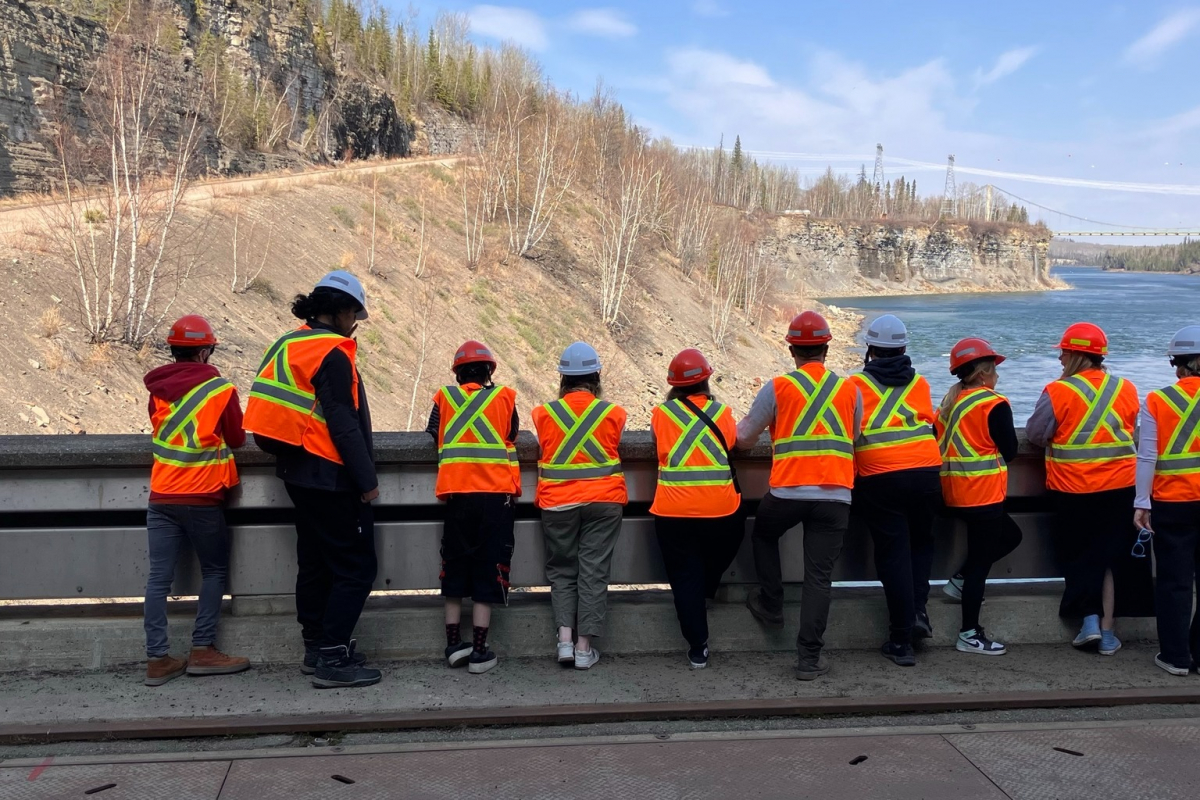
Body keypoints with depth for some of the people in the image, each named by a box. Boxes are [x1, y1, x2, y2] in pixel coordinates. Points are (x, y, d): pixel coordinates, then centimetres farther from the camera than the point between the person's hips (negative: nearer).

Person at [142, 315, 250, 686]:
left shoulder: (157, 389, 3)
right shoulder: (221, 389, -7)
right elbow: (237, 439, 2)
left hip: (162, 497, 4)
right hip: (202, 498, -3)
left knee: (159, 577, 4)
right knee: (214, 572, 11)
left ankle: (157, 659, 5)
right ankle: (202, 651, 7)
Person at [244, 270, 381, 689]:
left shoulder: (287, 346, 13)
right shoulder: (331, 353, -15)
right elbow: (344, 424, -19)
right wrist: (367, 479, -15)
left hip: (299, 472, 10)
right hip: (331, 478, -10)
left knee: (315, 564, 17)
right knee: (356, 567, -4)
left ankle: (317, 649, 25)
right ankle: (333, 659, -5)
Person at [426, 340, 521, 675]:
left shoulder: (445, 397, 5)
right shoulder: (504, 397, 4)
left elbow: (432, 435, 9)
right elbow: (511, 439, 12)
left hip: (457, 494, 1)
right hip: (496, 494, -1)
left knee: (456, 567, 14)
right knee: (487, 571, 3)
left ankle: (454, 644, 17)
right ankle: (479, 653, 3)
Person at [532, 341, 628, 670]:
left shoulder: (544, 413, -2)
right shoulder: (613, 413, -2)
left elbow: (542, 448, 6)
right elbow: (615, 447, 9)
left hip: (557, 503, 1)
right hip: (604, 500, 0)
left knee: (561, 569, 13)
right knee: (594, 571, 4)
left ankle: (565, 638, 1)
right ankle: (584, 647, 3)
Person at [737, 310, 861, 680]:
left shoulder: (777, 388, 0)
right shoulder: (850, 390, 7)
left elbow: (744, 439, 7)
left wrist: (743, 424, 30)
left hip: (787, 493, -1)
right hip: (835, 496, 1)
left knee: (763, 536, 30)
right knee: (819, 577, 4)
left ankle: (771, 604, 34)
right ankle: (809, 657, 4)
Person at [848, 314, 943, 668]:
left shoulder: (856, 384, 2)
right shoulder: (919, 382, 10)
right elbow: (931, 425, 15)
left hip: (879, 479, -2)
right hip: (925, 473, 2)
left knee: (893, 553, 4)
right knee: (921, 541, 23)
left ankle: (901, 640, 4)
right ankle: (918, 610, 6)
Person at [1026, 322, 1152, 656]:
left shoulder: (1058, 392, -13)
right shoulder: (1126, 390, -1)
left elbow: (1034, 434, -7)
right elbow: (1129, 432, 10)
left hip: (1072, 491, -3)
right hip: (1120, 487, 3)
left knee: (1078, 556, 15)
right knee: (1110, 558, 12)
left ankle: (1090, 619, 6)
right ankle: (1107, 632, 13)